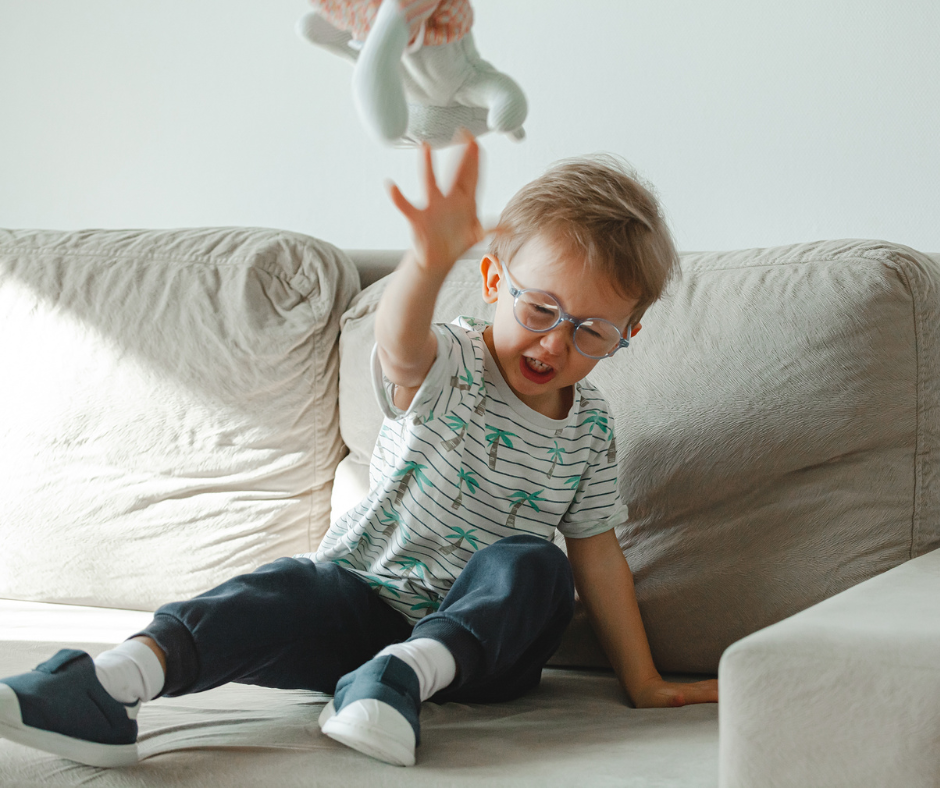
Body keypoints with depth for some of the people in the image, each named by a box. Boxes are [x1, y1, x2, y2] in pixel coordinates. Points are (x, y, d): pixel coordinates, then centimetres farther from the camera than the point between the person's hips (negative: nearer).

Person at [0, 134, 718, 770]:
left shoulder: (589, 424, 0)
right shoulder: (445, 366, -12)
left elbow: (597, 550, 8)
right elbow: (401, 344, -38)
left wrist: (643, 681, 5)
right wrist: (432, 260, -62)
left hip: (478, 630, 3)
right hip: (364, 599, -2)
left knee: (534, 566, -27)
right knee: (286, 591, -31)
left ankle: (407, 672, -42)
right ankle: (120, 678, -49)